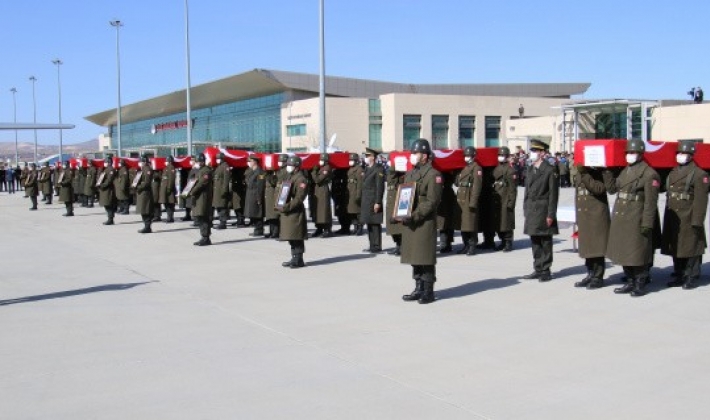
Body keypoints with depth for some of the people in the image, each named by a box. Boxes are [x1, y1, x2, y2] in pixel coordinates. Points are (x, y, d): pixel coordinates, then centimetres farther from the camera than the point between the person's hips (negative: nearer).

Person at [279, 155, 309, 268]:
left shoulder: (301, 179, -11)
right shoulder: (288, 177, 19)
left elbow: (299, 198, -19)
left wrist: (288, 206, -24)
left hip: (296, 212, -9)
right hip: (287, 212, 9)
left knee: (297, 237, -6)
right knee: (291, 237, 13)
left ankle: (299, 260, 0)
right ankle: (294, 258, 21)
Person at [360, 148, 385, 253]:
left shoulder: (378, 169, -10)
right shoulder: (367, 169, 16)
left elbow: (380, 187, -15)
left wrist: (378, 202, -19)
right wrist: (362, 200, 15)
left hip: (373, 201, -9)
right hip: (366, 201, 9)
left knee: (375, 224, -5)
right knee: (369, 223, 11)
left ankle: (377, 247, -1)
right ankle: (372, 245, 18)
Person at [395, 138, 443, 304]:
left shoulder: (433, 175, -8)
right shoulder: (409, 174, 17)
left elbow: (432, 201, -15)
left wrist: (415, 216, -21)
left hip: (425, 223, -8)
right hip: (409, 223, 8)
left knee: (426, 258, -3)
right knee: (414, 257, 12)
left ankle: (428, 291, 6)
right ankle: (419, 289, 22)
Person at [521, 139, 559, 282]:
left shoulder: (550, 170, -8)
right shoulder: (530, 169, 13)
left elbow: (553, 194, -11)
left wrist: (551, 215, -14)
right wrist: (525, 209, 11)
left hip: (543, 210, -7)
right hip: (531, 211, 7)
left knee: (545, 242, 1)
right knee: (535, 242, 11)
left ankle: (545, 271, 8)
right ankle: (538, 270, 20)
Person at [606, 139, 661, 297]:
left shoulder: (649, 174, -10)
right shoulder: (625, 171, 14)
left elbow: (651, 202, -13)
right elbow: (612, 189, 14)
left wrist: (647, 224, -16)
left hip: (636, 221, -8)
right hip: (620, 219, 8)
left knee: (637, 253, 0)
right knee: (623, 252, 13)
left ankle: (640, 284, 11)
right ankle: (631, 282, 24)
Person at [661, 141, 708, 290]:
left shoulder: (699, 174, -7)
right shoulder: (673, 173, 16)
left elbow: (701, 199, -13)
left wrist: (697, 221, -18)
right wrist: (667, 218, 14)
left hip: (688, 220, -7)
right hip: (673, 219, 7)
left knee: (691, 249, -1)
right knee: (675, 248, 13)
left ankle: (691, 277, 8)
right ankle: (679, 276, 24)